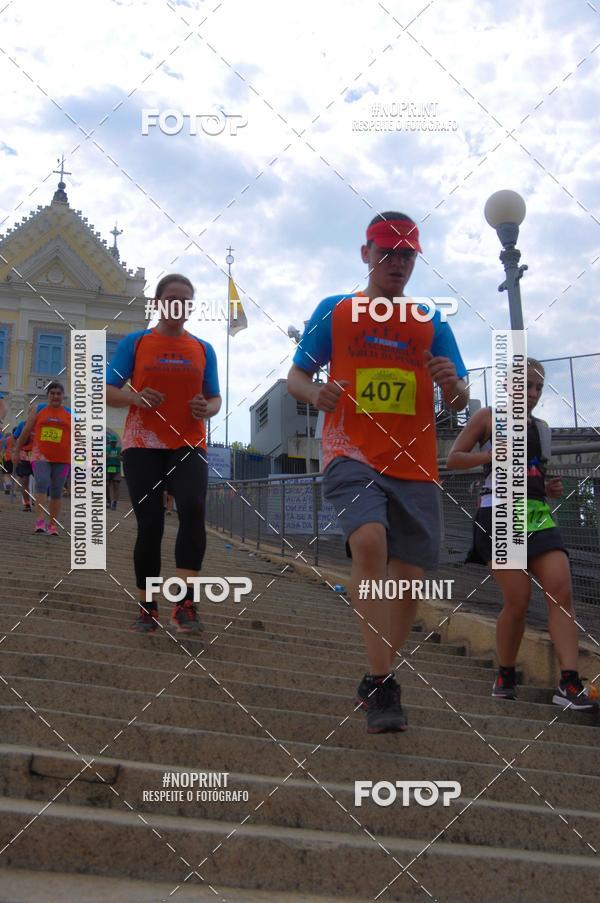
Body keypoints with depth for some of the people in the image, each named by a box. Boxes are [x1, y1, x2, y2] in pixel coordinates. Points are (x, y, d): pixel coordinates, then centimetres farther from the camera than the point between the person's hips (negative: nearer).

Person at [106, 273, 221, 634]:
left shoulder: (203, 350, 12)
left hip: (189, 446, 1)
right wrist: (135, 396, -17)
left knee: (193, 509, -24)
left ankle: (185, 604, -21)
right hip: (143, 445, 0)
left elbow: (215, 398, 15)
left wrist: (207, 409, -10)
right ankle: (147, 608, 12)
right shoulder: (134, 343, 6)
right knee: (149, 524, -2)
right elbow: (108, 393, 4)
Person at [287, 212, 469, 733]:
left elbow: (459, 404, 11)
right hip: (352, 454, -3)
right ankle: (382, 684, -25)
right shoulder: (334, 312, 9)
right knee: (370, 541, -28)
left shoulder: (432, 324, 13)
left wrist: (452, 383, -13)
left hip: (415, 465, 3)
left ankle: (378, 680, 23)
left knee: (408, 574, 2)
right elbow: (296, 378, 10)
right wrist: (313, 391, -14)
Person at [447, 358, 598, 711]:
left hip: (539, 515, 5)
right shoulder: (490, 417, 7)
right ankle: (506, 676, 11)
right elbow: (453, 459, 5)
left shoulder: (541, 428, 21)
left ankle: (569, 684, -18)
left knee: (562, 591, -14)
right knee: (518, 600, -11)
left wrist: (550, 488, 10)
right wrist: (490, 454, -12)